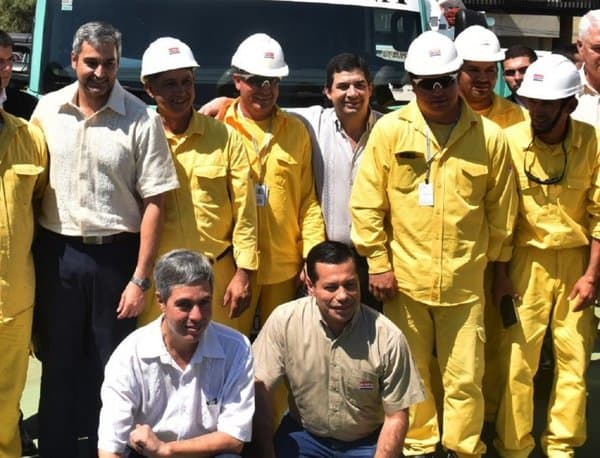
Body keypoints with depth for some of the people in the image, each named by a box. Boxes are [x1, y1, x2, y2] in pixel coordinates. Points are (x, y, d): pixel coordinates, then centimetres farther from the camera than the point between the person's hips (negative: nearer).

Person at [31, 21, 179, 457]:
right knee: (58, 363, 15)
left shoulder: (142, 120, -8)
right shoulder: (47, 110, 1)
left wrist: (140, 278, -10)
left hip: (116, 255, -2)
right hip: (55, 253, 3)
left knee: (114, 368, 9)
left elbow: (154, 202, -8)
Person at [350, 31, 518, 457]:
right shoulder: (389, 130, -4)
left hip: (464, 282, 0)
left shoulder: (489, 136, -3)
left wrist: (495, 263, 12)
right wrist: (378, 263, -3)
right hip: (405, 278, 0)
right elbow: (366, 203, -2)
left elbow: (502, 211, 6)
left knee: (464, 378, 7)